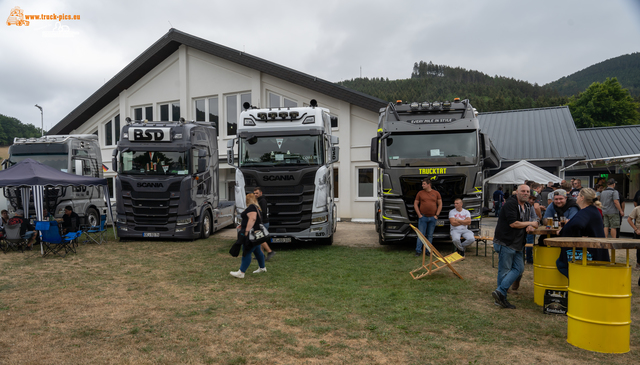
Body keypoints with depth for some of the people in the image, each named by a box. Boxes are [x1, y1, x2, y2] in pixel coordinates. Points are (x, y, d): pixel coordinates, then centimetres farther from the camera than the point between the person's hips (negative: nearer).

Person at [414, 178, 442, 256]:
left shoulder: (436, 193, 4)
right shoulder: (420, 193, 3)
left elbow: (440, 204, 7)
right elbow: (415, 204, 5)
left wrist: (436, 215, -1)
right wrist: (419, 214, -3)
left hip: (433, 218, 1)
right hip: (423, 217, -1)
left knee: (430, 235, 8)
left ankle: (428, 251, 16)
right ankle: (418, 251, 2)